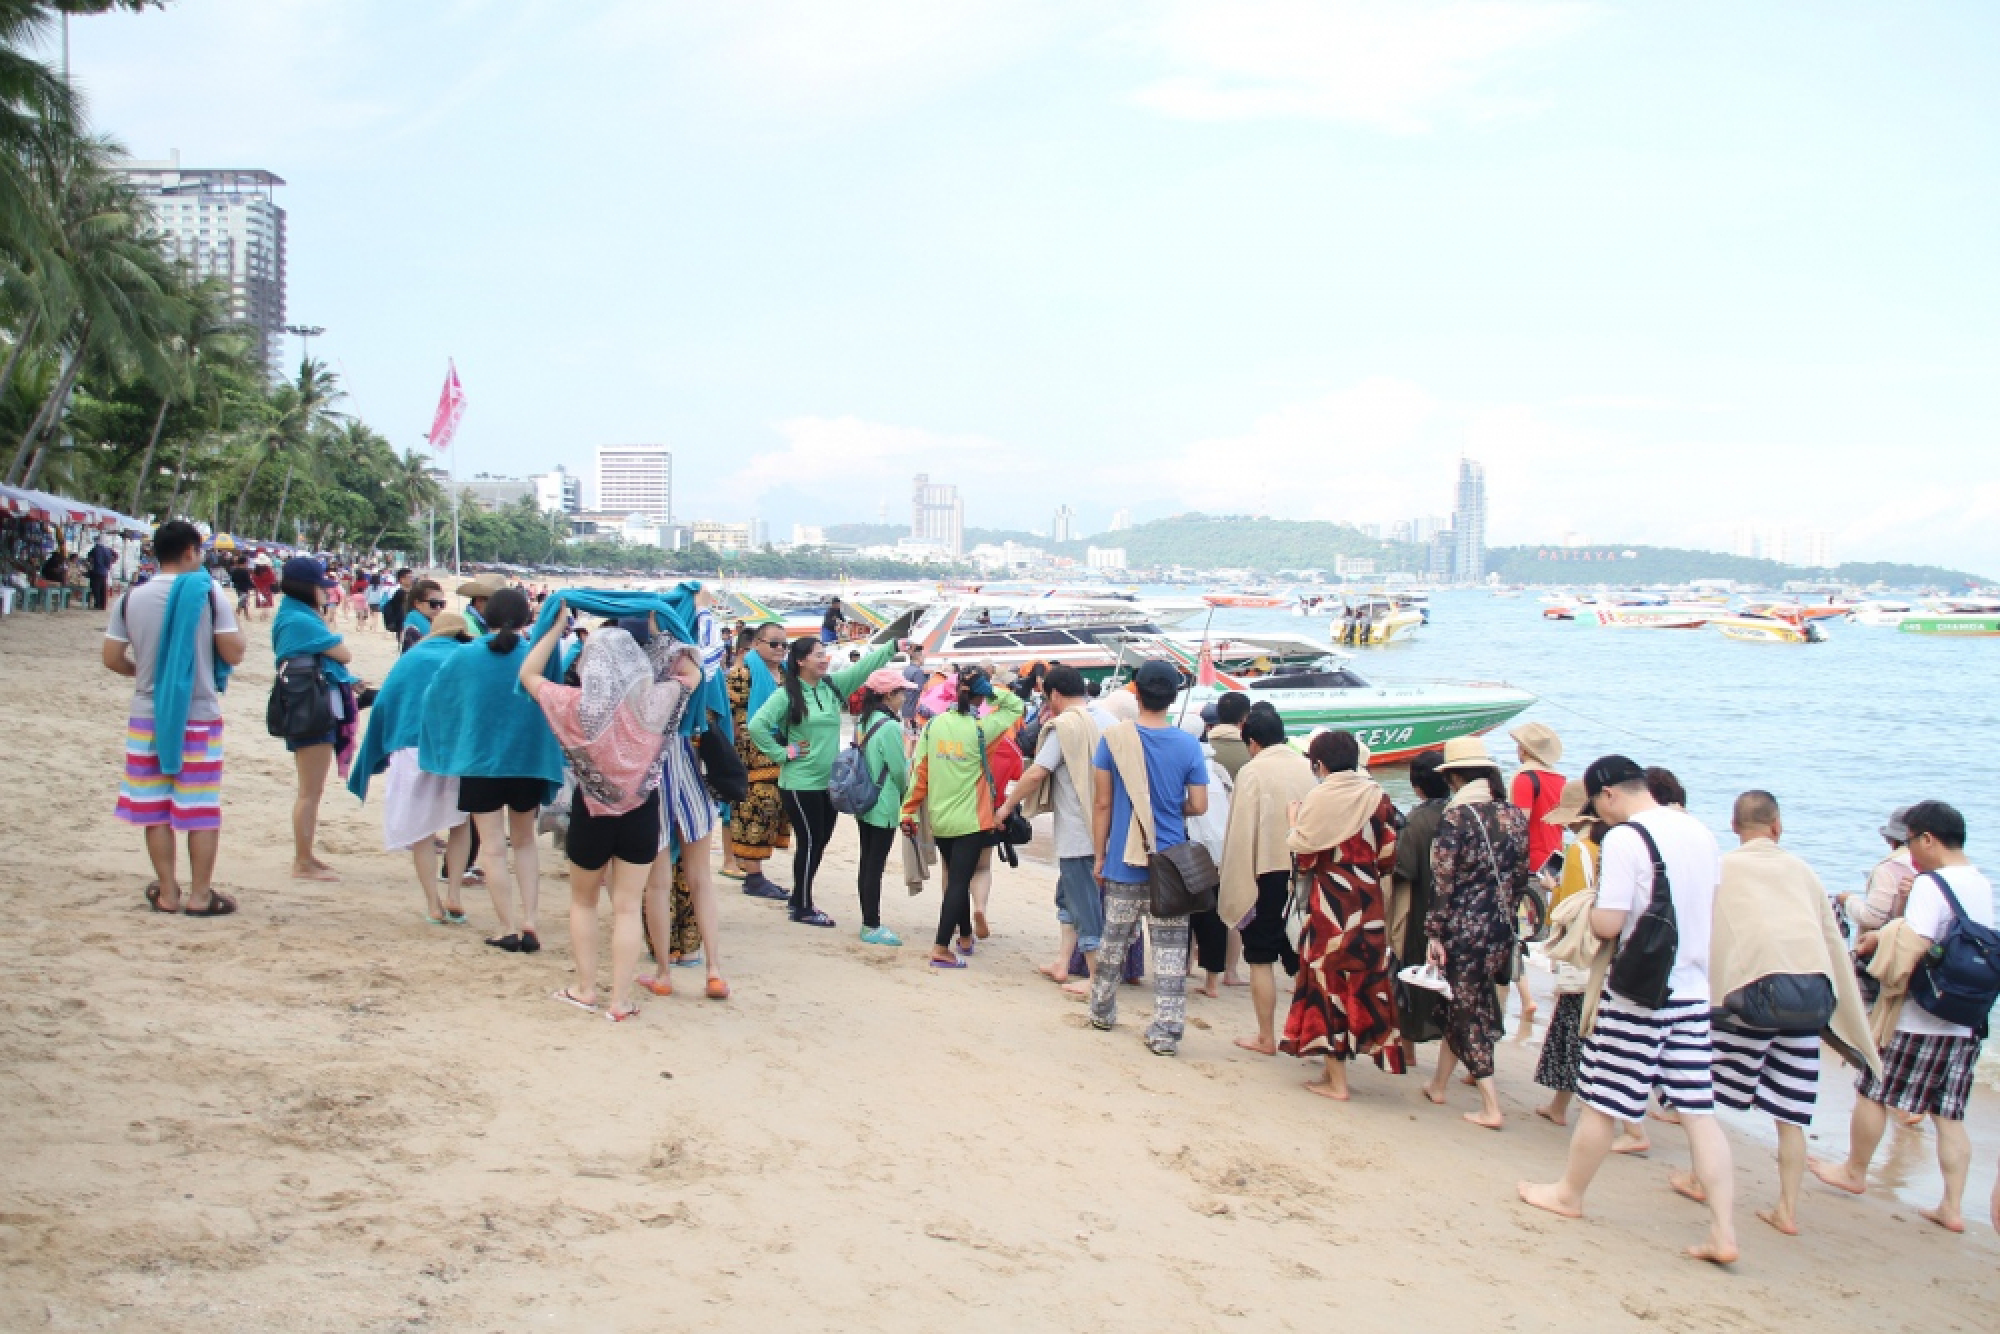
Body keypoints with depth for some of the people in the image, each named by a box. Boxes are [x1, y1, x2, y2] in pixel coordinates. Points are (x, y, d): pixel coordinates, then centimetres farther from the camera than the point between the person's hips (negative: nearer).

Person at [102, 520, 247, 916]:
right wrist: (234, 631, 9)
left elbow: (112, 658, 1)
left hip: (147, 717, 3)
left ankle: (167, 893, 15)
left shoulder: (131, 599, -1)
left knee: (155, 808, 10)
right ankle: (200, 895, 7)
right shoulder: (208, 593, -9)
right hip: (199, 717, -3)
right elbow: (233, 654, -11)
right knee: (201, 809, 5)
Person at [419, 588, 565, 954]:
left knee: (493, 846, 4)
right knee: (525, 842, 16)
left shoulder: (464, 658, -6)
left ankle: (509, 928, 1)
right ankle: (529, 921, 5)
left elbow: (434, 698, 6)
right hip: (527, 761, 1)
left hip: (480, 761, -1)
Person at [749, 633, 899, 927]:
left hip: (829, 782, 7)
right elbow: (756, 725, -20)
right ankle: (803, 909, 11)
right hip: (800, 783, -7)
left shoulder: (833, 685, 6)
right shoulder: (786, 694, -12)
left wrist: (894, 645, -6)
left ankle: (799, 898, 28)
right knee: (810, 842, -1)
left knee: (820, 841, 13)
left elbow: (865, 666, 3)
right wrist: (782, 753, -16)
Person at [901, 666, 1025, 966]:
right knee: (959, 881, -2)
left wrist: (909, 810, 6)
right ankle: (941, 948, -8)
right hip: (971, 820, -4)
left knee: (956, 878, 20)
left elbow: (919, 772, -1)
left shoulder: (933, 724, -2)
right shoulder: (980, 729, -12)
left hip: (940, 820, 4)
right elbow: (1016, 706, 0)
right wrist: (992, 691, -10)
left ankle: (965, 937, 35)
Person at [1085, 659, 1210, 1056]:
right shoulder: (1189, 745, -5)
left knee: (1113, 941, 16)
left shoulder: (1113, 738, -6)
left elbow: (1102, 804, -2)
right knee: (1171, 949, 3)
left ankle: (1102, 1012, 32)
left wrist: (1099, 856, 6)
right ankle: (1166, 1033, 3)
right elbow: (1198, 805, -2)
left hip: (1125, 860, 0)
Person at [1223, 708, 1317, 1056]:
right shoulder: (1307, 767, 5)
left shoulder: (1252, 771, -9)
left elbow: (1241, 832, -11)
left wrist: (1237, 885, -7)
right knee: (1301, 958, 13)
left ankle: (1266, 1037, 10)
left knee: (1261, 958, 6)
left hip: (1268, 873, -4)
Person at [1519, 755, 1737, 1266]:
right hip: (1693, 989, 7)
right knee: (1699, 1109, 6)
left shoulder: (1624, 839, -16)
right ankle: (1723, 1233, 2)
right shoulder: (1701, 832, 7)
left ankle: (1569, 1194, 26)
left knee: (1602, 1101, 9)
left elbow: (1608, 924, -19)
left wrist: (1592, 905, 1)